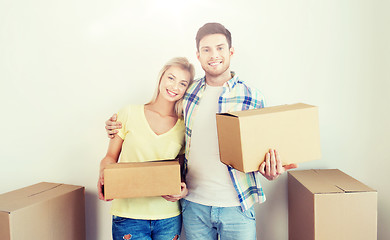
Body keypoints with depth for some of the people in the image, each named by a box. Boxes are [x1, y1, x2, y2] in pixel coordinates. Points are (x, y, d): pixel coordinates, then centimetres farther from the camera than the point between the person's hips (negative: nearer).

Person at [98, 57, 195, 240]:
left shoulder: (184, 126, 1)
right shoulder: (130, 114, -1)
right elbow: (110, 157, 4)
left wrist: (183, 190, -11)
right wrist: (103, 176, -15)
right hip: (128, 214, -1)